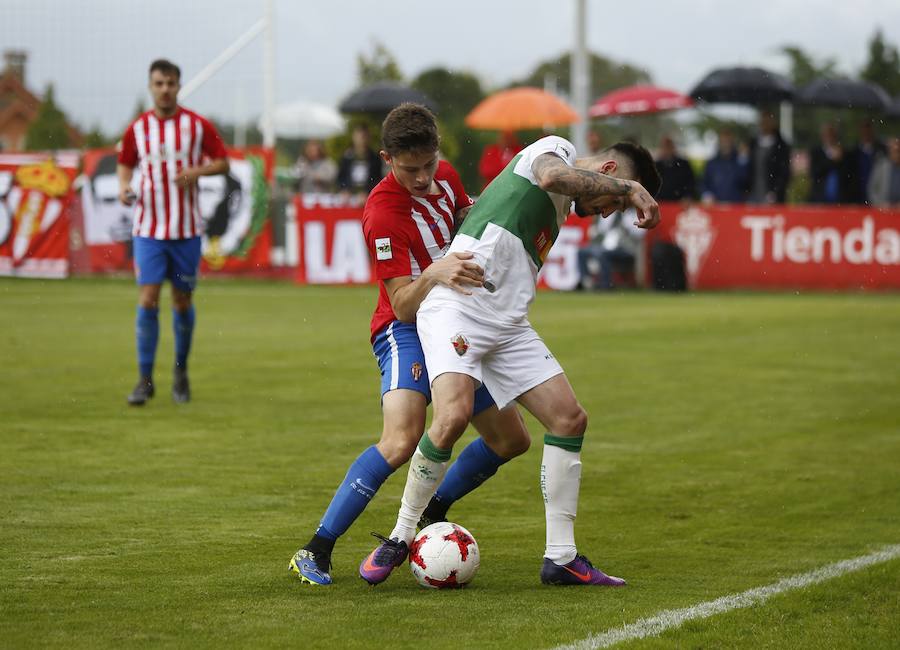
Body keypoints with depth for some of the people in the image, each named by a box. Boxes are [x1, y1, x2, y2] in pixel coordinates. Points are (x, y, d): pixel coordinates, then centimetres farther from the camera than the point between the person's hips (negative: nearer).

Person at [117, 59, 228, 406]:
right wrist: (123, 187, -4)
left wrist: (197, 171, -15)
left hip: (186, 229, 0)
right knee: (148, 300, -9)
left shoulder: (198, 125, -2)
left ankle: (180, 372, 25)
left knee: (183, 302, 7)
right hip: (148, 229, 0)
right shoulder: (137, 129, 3)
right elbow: (125, 164, 17)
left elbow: (222, 162, 4)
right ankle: (145, 379, -3)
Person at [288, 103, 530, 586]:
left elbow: (468, 220, 25)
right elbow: (403, 306, -25)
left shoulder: (445, 177, 1)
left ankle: (430, 512, 26)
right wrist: (434, 274, -44)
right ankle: (316, 551, -27)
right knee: (402, 441, -31)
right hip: (406, 333, -8)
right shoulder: (382, 215, -22)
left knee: (511, 440, 10)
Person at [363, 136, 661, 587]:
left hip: (507, 324, 9)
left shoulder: (562, 207, 25)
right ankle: (401, 537, -8)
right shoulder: (556, 148, -1)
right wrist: (629, 187, -22)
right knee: (454, 416, -26)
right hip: (455, 308, -9)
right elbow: (551, 176, -25)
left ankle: (560, 558, 4)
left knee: (570, 419, 0)